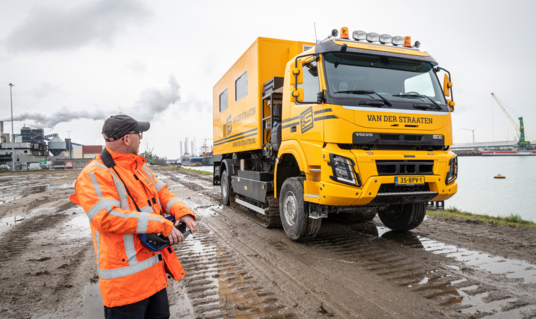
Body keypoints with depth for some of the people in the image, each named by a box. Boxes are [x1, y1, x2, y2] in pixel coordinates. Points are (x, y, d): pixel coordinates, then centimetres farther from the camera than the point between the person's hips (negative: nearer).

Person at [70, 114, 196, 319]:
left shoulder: (140, 167, 10)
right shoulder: (94, 175, -17)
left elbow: (161, 193, 11)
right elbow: (107, 217, -28)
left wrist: (182, 212, -10)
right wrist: (162, 225, -28)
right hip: (126, 275, -8)